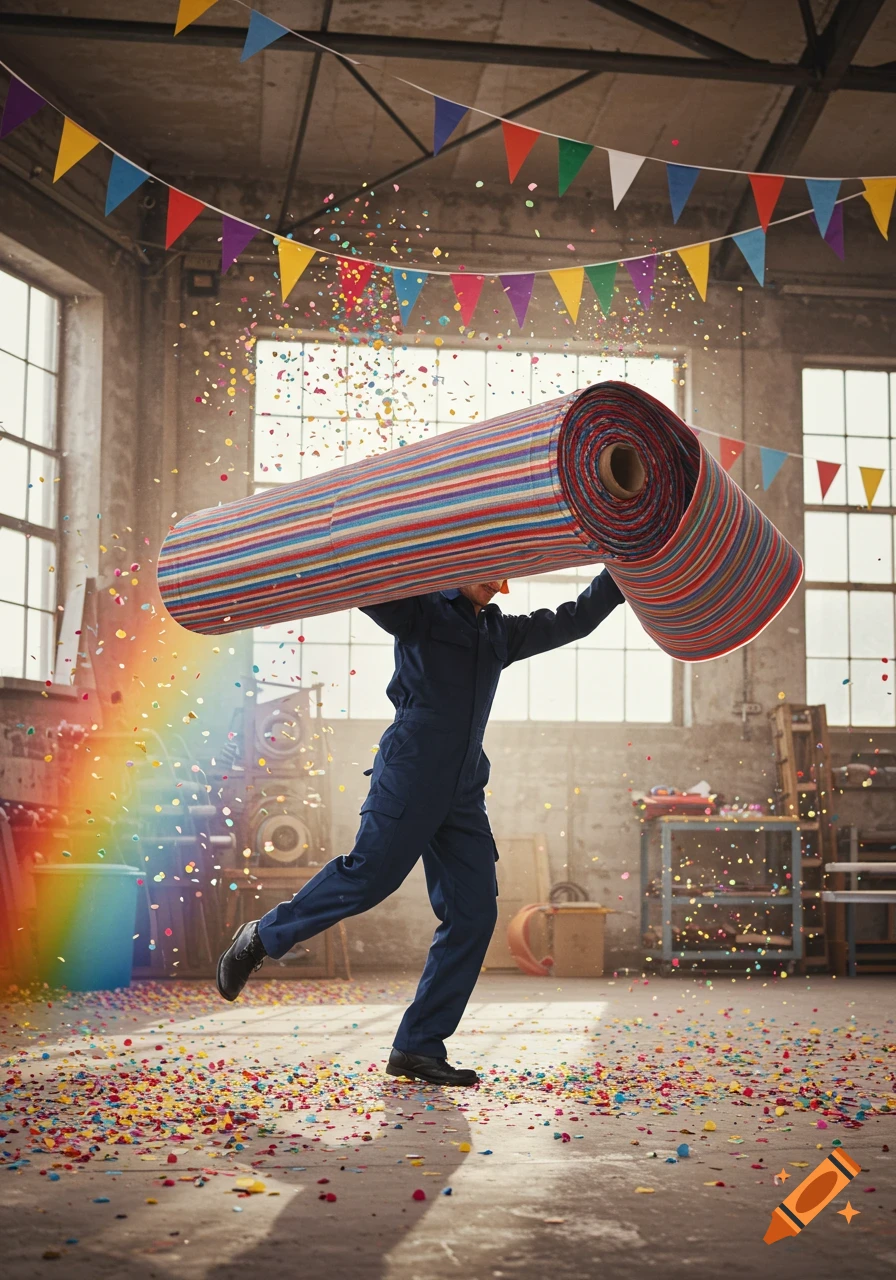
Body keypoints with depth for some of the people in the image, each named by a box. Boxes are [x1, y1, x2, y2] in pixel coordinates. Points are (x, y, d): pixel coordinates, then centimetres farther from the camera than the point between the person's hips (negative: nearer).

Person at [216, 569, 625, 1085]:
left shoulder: (501, 632, 22)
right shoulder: (421, 610, 4)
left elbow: (577, 619, 28)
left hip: (463, 794, 7)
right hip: (409, 777, -6)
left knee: (475, 912, -2)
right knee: (369, 877, -12)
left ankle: (419, 1047, 3)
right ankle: (263, 938, 14)